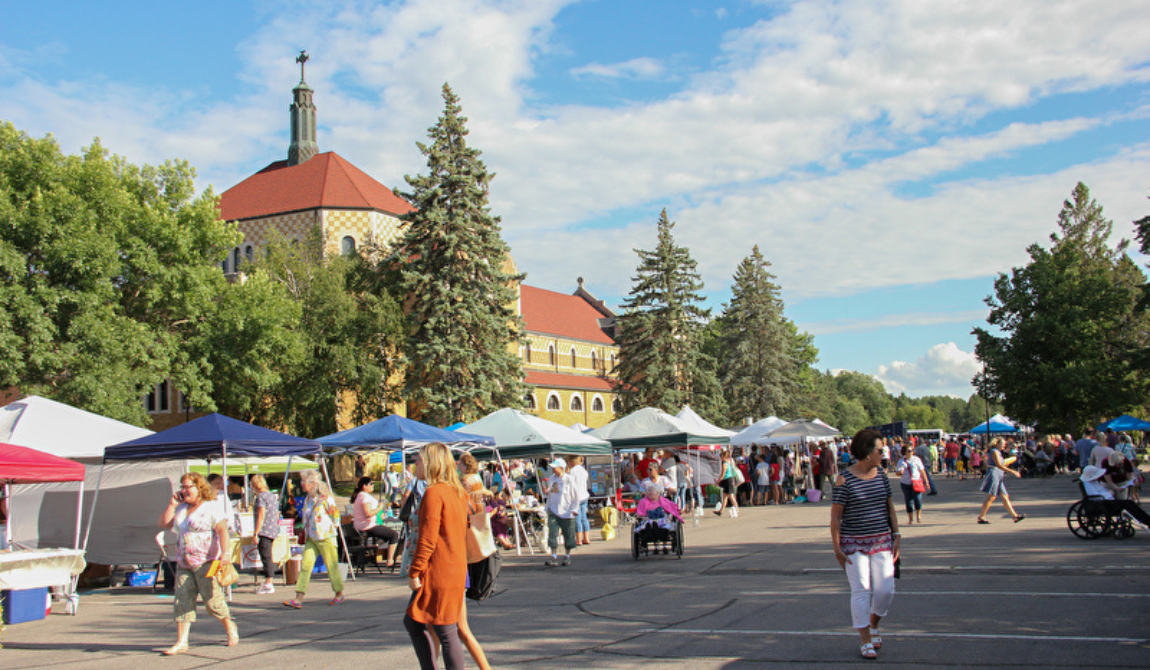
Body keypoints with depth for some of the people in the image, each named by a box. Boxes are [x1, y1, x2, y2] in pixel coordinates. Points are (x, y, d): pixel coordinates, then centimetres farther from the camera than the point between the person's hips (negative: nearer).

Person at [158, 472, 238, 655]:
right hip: (183, 564, 7)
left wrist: (224, 554, -25)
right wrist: (172, 504, 5)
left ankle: (231, 628, 22)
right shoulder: (181, 509, 16)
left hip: (206, 563, -7)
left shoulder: (212, 507, -6)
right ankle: (181, 643, -1)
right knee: (182, 602, -1)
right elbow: (163, 523, 15)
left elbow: (223, 531, -14)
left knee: (213, 601, -2)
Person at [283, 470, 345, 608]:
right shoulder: (307, 499, 11)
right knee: (305, 565, -3)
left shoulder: (326, 498, -12)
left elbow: (335, 516, -7)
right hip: (311, 538, 7)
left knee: (331, 566, 4)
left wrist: (325, 529, -3)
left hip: (325, 537, -7)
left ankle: (339, 594, 22)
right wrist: (306, 532, 14)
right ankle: (298, 599, -7)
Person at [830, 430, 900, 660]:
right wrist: (837, 547, -11)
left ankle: (874, 624, 30)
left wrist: (897, 535, 7)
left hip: (881, 541, 5)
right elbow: (835, 515, -9)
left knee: (886, 591, 1)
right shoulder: (844, 479, -11)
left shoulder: (881, 474, 5)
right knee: (861, 591, -2)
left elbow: (890, 506, 13)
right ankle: (865, 641, 9)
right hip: (854, 544, -5)